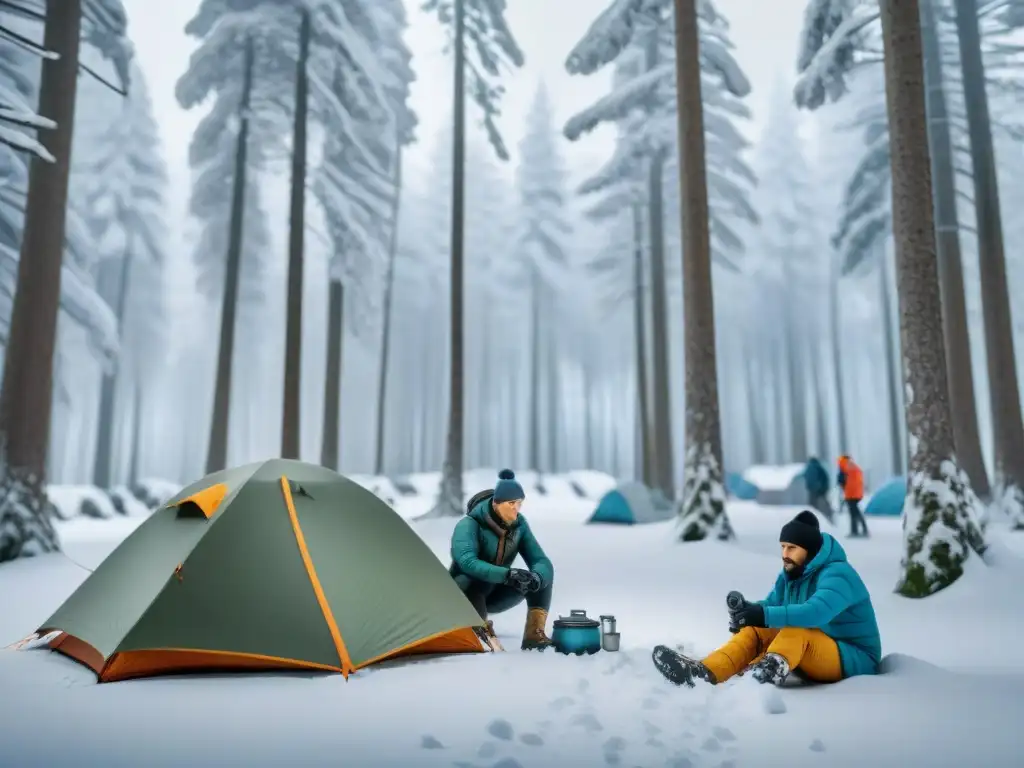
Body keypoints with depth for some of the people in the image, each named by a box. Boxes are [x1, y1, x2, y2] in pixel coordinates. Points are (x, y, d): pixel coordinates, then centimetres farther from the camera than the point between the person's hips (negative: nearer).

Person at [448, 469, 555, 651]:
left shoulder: (519, 525, -9)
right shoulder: (468, 525, -26)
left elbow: (542, 561, -13)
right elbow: (467, 562, -42)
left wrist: (536, 577, -37)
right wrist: (506, 574, -52)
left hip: (494, 594, 5)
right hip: (462, 595, -5)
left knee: (543, 574, -14)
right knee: (474, 580, -41)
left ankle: (534, 634, -16)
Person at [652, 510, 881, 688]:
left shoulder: (837, 574, -19)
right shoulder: (790, 574, 7)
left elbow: (816, 612, -37)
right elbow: (770, 605, -3)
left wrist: (766, 616, -46)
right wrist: (747, 609, -26)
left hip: (853, 658, -7)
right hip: (811, 657, 7)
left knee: (795, 631, -34)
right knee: (754, 632, -13)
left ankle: (764, 675, -60)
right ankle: (703, 673, -36)